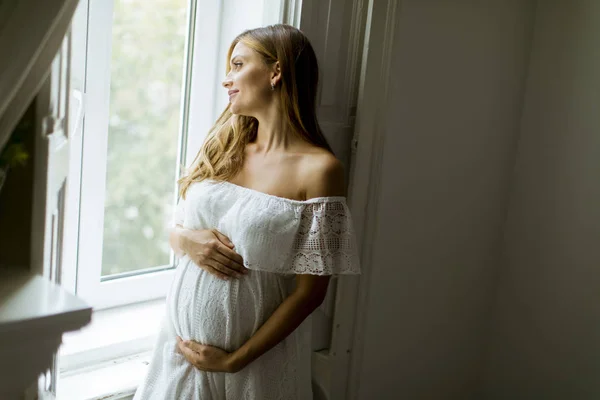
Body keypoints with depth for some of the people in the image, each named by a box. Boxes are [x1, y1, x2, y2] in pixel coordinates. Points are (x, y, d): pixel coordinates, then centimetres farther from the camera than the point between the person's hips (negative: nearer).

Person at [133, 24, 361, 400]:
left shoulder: (319, 168, -14)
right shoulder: (224, 147, 4)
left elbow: (310, 292, -13)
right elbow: (176, 228, 13)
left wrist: (235, 358, -12)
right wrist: (186, 241, -9)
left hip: (256, 357, -5)